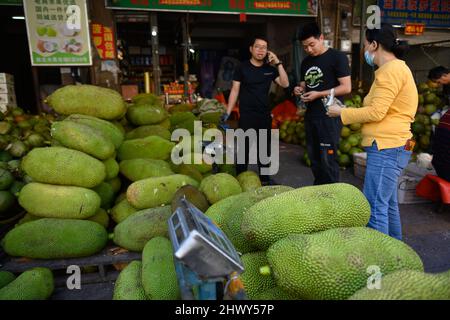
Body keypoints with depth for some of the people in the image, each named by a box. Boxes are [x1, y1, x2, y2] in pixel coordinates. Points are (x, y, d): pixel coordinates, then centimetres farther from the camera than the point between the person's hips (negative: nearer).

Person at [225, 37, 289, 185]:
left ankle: (264, 178, 25)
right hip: (246, 115, -4)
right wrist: (227, 113, -8)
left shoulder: (270, 69, 7)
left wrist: (278, 63, -8)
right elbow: (235, 91, -3)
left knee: (264, 148, 12)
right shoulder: (242, 67, -2)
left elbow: (285, 84, 0)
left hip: (265, 115, 4)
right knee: (244, 148, -1)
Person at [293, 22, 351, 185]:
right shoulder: (306, 62, 13)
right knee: (314, 158, 13)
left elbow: (346, 87, -12)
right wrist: (299, 89, 0)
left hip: (330, 116, -7)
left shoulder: (337, 57, -7)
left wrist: (319, 94, -19)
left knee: (328, 159, -5)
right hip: (310, 115, 7)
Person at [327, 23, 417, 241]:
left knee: (375, 206, -8)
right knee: (387, 202, 19)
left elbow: (376, 112, -19)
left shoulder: (390, 70, -12)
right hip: (390, 146, 11)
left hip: (387, 147, -11)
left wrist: (341, 112, -7)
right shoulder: (396, 68, 20)